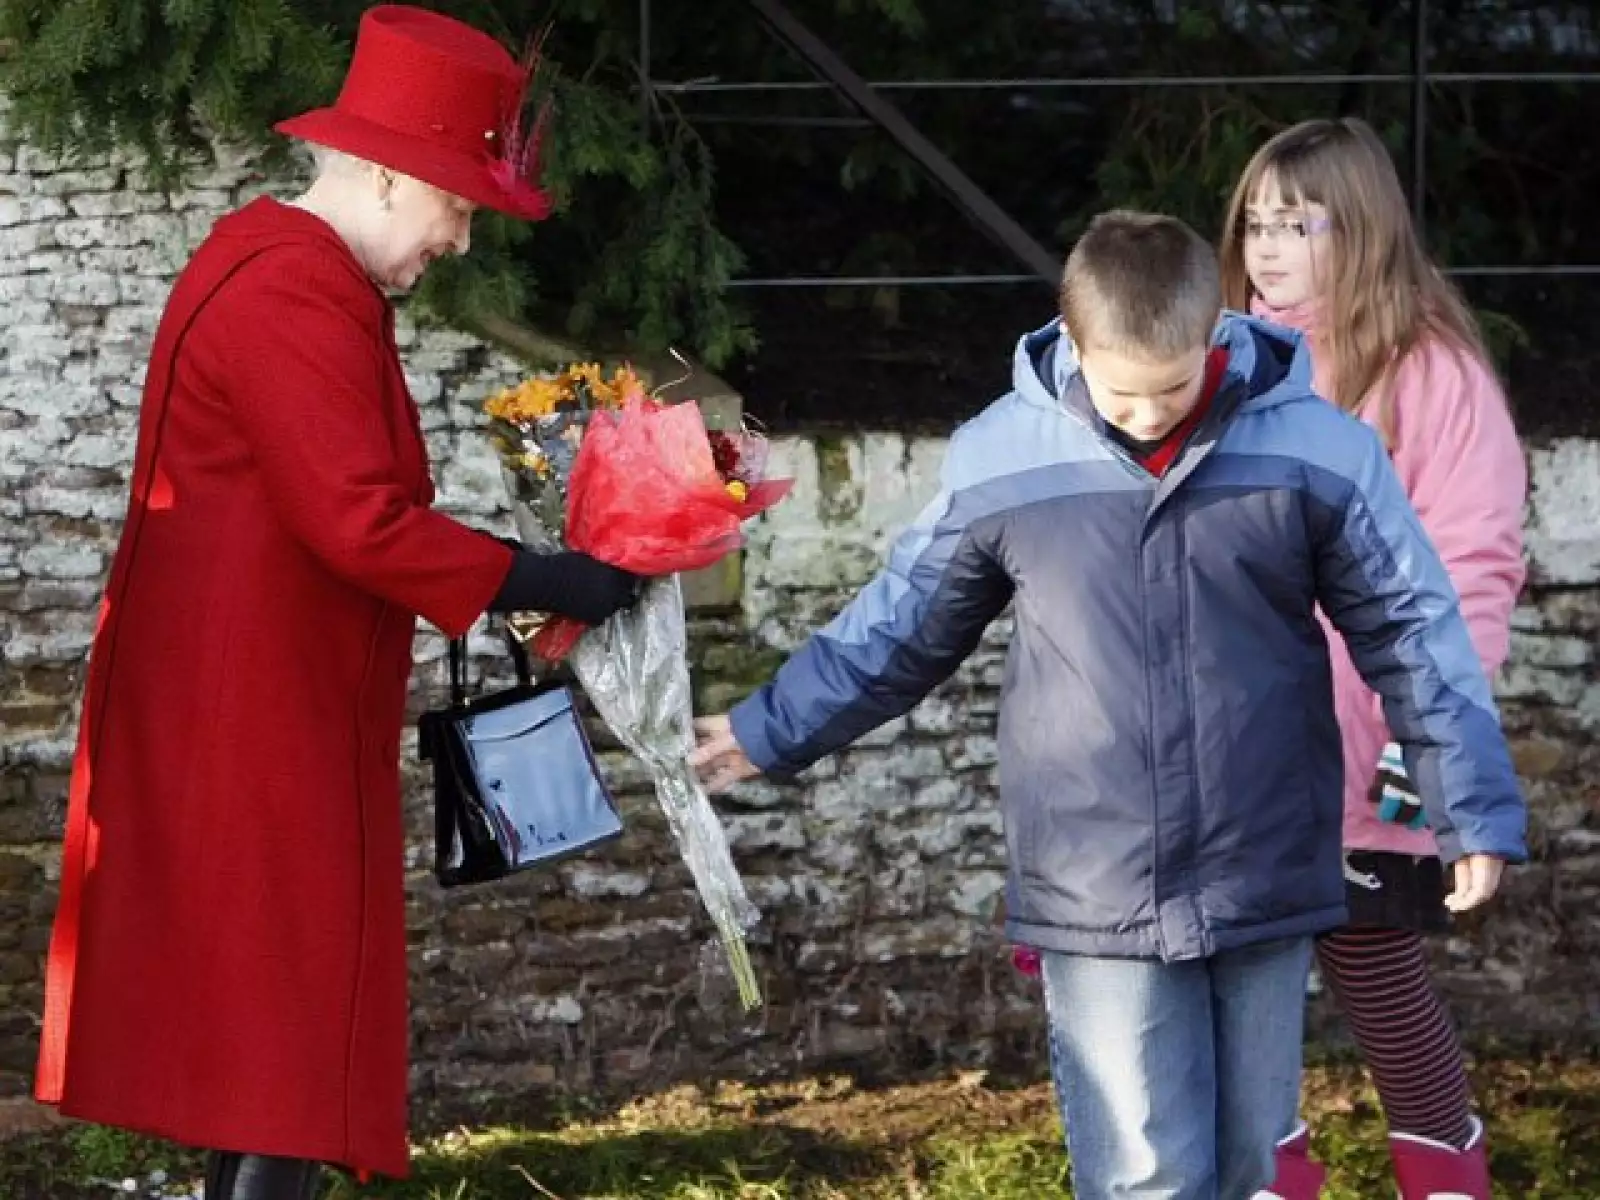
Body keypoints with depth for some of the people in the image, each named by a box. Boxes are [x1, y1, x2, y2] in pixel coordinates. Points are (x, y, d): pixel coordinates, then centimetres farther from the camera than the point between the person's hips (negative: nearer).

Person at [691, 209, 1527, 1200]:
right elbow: (904, 626, 11)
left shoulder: (1316, 448, -6)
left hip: (1267, 887, 1)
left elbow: (1413, 632, 2)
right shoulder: (1001, 457, -4)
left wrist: (1476, 810, 1)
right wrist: (774, 731, 16)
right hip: (1098, 898, -1)